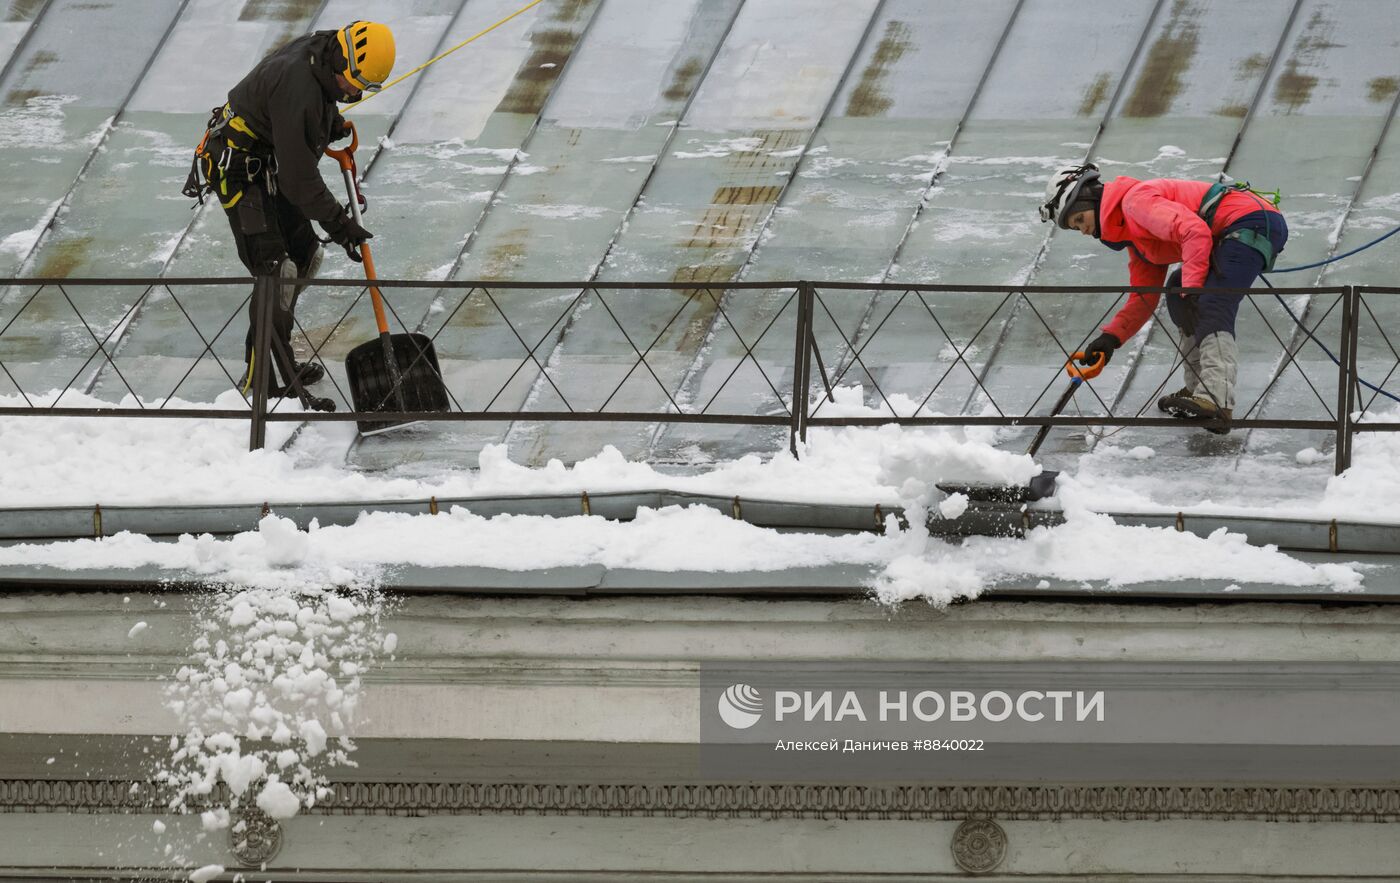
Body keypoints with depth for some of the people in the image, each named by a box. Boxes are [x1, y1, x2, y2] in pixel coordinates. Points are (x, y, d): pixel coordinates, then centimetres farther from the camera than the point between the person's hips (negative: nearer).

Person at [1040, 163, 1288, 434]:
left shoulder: (1135, 199, -8)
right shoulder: (1135, 239, 23)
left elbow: (1195, 231, -21)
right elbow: (1143, 299, 25)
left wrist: (1190, 292, -24)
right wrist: (1110, 337, 12)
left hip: (1252, 221, -11)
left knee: (1213, 310, -24)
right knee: (1177, 290, 21)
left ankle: (1216, 402, -40)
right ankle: (1198, 389, 14)